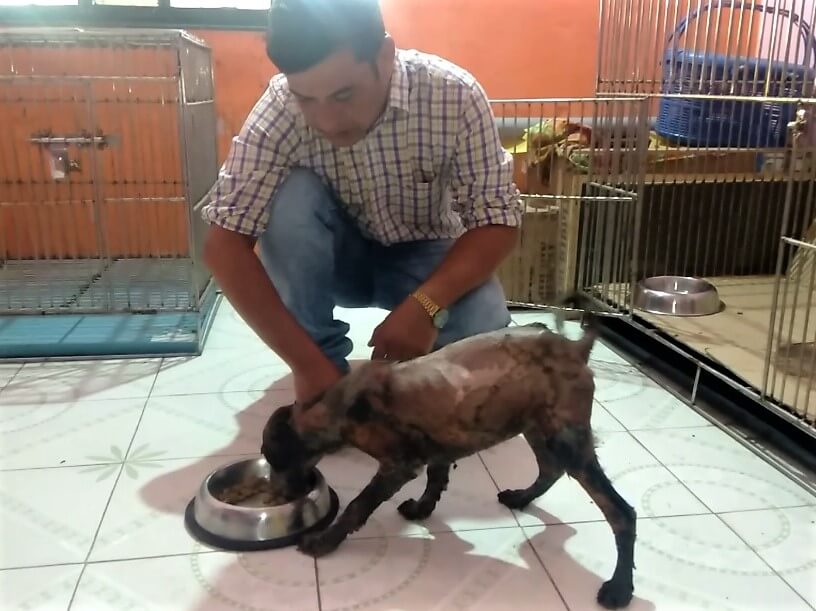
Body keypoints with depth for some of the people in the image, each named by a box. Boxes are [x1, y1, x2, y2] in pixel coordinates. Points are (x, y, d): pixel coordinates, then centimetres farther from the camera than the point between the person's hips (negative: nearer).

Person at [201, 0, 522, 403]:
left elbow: (498, 222, -21)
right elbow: (224, 245, -28)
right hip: (335, 258, 1)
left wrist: (425, 306, -38)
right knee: (291, 196, -31)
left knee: (483, 325, -31)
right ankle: (326, 370, -14)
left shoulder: (453, 95, -26)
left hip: (424, 255, 0)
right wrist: (310, 365, -36)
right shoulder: (281, 106, -26)